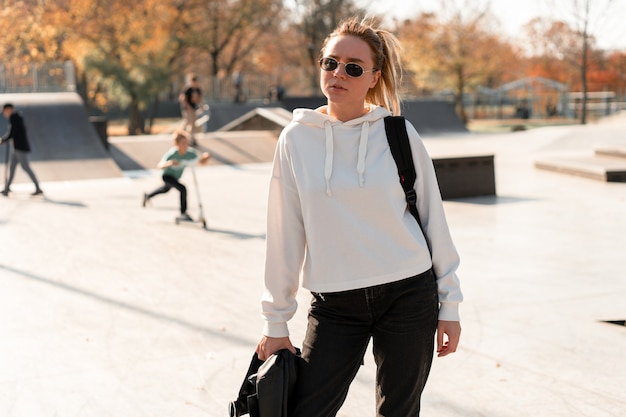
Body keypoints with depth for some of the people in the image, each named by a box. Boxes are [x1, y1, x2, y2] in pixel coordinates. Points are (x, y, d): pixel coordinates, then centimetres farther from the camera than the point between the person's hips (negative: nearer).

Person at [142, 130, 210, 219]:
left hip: (176, 177, 7)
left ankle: (148, 196, 62)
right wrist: (169, 163, -60)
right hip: (167, 176, -7)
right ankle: (183, 213, -15)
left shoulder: (191, 153, -24)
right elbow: (160, 166, -39)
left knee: (166, 189, 34)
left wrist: (205, 156, -37)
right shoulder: (172, 154, -35)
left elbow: (201, 160, -14)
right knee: (183, 189, -28)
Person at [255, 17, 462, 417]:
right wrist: (276, 321, 5)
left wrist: (449, 305, 3)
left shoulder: (399, 134, -3)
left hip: (409, 297, 0)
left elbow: (434, 220, 3)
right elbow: (285, 234, 3)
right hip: (334, 305, 1)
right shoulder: (297, 138, -1)